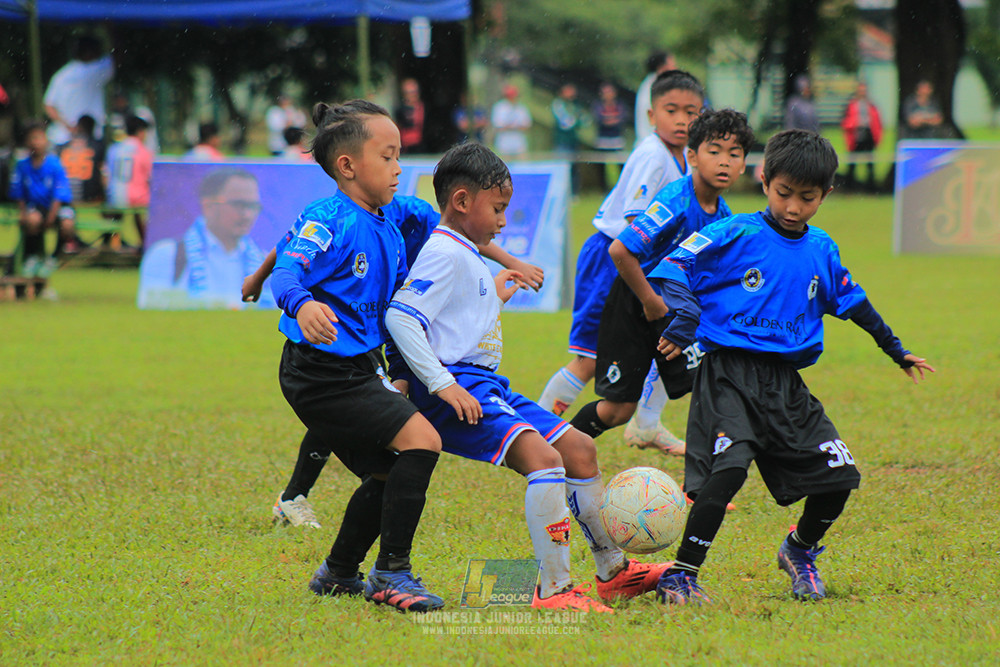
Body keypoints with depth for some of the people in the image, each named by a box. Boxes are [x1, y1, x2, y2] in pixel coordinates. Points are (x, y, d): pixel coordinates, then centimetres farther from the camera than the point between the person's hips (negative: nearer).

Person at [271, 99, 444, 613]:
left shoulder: (388, 231, 12)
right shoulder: (329, 220, -15)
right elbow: (287, 271, -30)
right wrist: (302, 305, -50)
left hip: (358, 371, 10)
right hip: (322, 373, -10)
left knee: (388, 473, 17)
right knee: (421, 440, -18)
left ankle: (339, 574, 35)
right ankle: (391, 574, -12)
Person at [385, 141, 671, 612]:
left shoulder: (468, 256, 21)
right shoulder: (444, 254, -12)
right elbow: (399, 316, -22)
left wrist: (496, 298, 37)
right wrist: (442, 384, -26)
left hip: (486, 387, 11)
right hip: (457, 387, -11)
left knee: (579, 449, 14)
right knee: (544, 458, -27)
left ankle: (613, 571, 26)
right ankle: (554, 590, -30)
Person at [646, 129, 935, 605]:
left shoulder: (821, 250, 14)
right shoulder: (735, 235, -3)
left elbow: (853, 303, 29)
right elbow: (673, 267, -7)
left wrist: (897, 352, 38)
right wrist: (684, 320, -24)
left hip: (786, 379, 6)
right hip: (727, 374, -6)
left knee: (840, 474, 0)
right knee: (727, 470, -26)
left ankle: (801, 549, 29)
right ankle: (680, 576, -17)